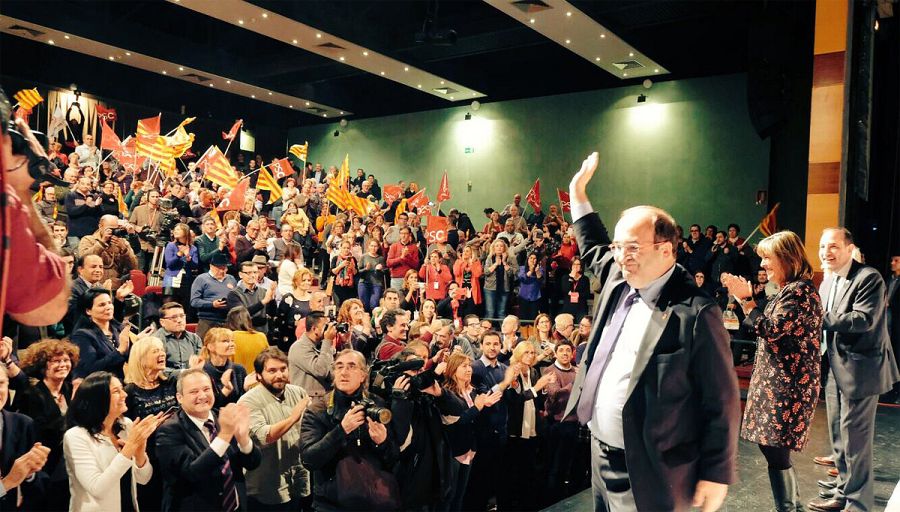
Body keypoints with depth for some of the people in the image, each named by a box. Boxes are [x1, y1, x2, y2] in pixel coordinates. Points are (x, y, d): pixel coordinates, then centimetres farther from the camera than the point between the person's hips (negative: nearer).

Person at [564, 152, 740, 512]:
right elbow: (593, 249, 25)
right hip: (600, 453, 7)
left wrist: (716, 475, -12)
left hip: (649, 471, -7)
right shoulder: (618, 280, 2)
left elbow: (721, 403, -15)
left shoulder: (696, 313, -20)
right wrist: (578, 194, 25)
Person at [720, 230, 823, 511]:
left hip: (786, 386, -10)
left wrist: (746, 298, -16)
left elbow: (770, 330, -21)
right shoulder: (791, 289, 15)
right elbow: (771, 330, 14)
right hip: (779, 382, 10)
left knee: (775, 451, -5)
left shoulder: (799, 291, -16)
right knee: (771, 445, 16)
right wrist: (744, 298, 9)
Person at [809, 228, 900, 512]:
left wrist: (820, 318, -25)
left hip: (860, 369, -9)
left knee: (855, 436, -2)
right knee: (838, 434, 18)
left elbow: (864, 319, -26)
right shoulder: (827, 281, 12)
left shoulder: (868, 278, -14)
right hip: (835, 369, 9)